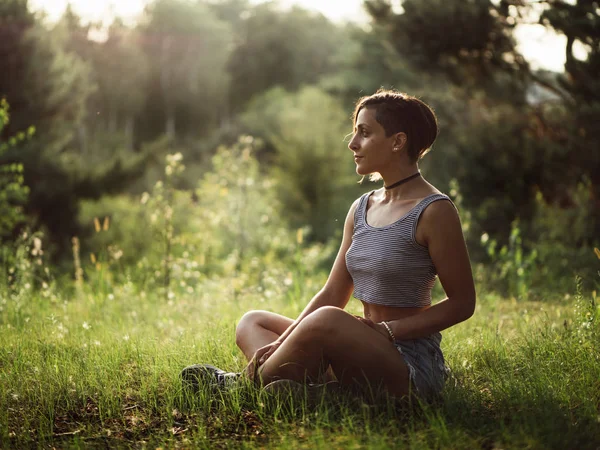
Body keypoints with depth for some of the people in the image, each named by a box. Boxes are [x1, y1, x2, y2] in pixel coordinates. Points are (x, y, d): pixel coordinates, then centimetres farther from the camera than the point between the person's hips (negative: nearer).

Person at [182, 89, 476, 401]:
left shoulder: (433, 211, -10)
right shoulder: (361, 209, 12)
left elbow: (462, 303, -10)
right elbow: (332, 294, 10)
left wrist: (388, 330, -16)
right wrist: (283, 344, -3)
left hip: (412, 366, -8)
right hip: (366, 351, 8)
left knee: (327, 320, -35)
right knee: (253, 323, 6)